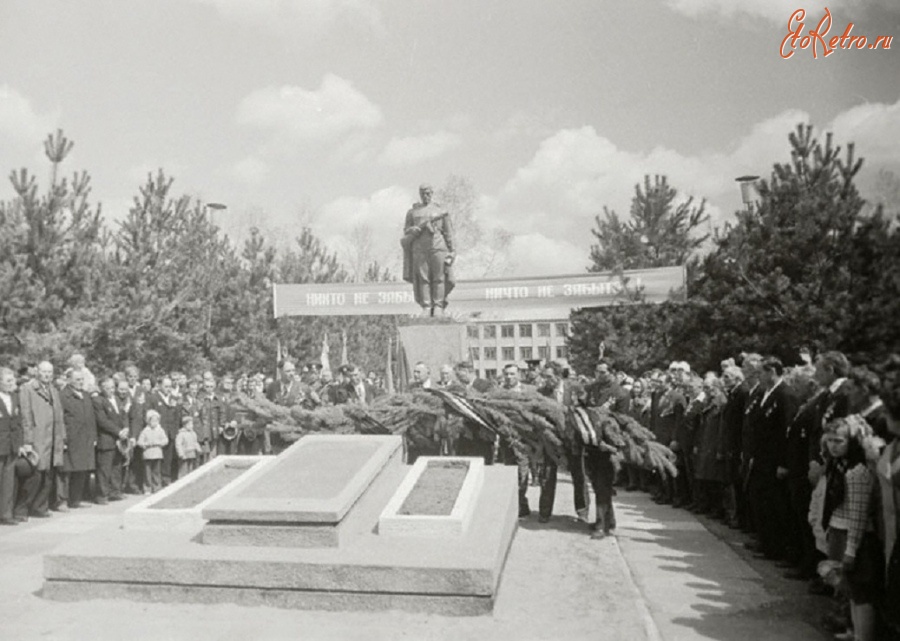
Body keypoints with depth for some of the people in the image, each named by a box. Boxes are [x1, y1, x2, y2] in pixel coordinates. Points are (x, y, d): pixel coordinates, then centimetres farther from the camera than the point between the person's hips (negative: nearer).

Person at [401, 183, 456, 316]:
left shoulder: (441, 210, 13)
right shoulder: (413, 212, 16)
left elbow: (448, 232, 10)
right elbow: (406, 231, 13)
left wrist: (451, 251, 4)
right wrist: (415, 230, -9)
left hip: (438, 246, -1)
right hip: (419, 247, 1)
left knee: (439, 278, -5)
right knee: (422, 278, -4)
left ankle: (439, 307, -2)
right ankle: (426, 308, -2)